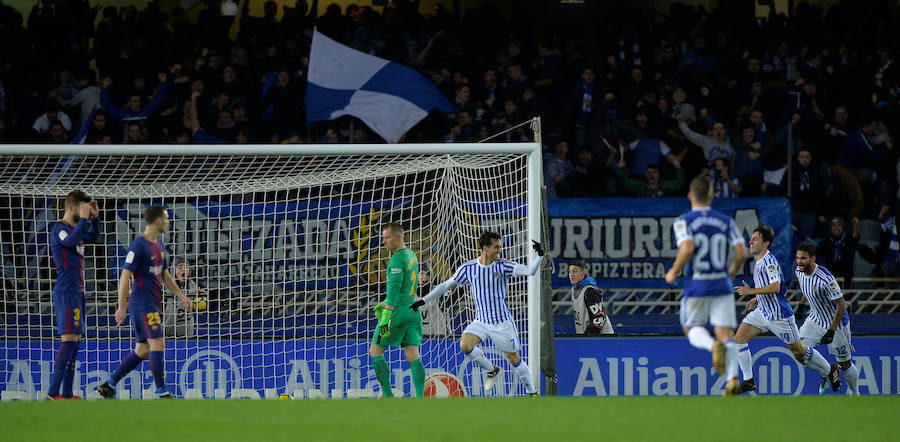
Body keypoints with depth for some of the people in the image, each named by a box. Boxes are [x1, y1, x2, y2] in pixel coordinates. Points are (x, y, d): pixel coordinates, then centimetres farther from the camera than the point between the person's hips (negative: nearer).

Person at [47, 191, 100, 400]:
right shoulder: (59, 229, -10)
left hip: (77, 292, 10)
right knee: (69, 340, -16)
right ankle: (53, 393, -20)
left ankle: (67, 394, 9)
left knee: (75, 343, 9)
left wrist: (95, 216, 20)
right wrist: (83, 218, -22)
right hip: (66, 292, -10)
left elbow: (92, 237, 36)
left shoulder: (74, 228, 18)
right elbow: (72, 241, -32)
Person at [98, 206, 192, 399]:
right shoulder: (138, 246, -13)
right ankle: (162, 392, -8)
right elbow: (125, 276, -16)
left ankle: (109, 386, 16)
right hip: (142, 305, -9)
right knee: (158, 345, -12)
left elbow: (165, 276, 24)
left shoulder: (158, 246, 16)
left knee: (143, 350, 10)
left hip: (153, 305, 9)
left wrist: (181, 295, 15)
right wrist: (122, 307, -20)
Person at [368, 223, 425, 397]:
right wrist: (386, 303, 28)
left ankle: (387, 395, 0)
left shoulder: (397, 259, -14)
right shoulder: (411, 255, 14)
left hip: (398, 311, -9)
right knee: (413, 355, 4)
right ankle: (420, 397, -6)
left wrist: (386, 317, -23)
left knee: (375, 351, 3)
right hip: (413, 310, 9)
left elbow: (394, 288, -21)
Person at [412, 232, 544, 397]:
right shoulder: (468, 268, -2)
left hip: (502, 322, -2)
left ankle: (532, 392, 21)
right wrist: (423, 300, 6)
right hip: (481, 321, 2)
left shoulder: (503, 266, -7)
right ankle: (491, 370, 4)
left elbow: (530, 271, -13)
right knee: (465, 344, -21)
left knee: (514, 358, 1)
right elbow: (447, 285, 8)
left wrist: (539, 256, -30)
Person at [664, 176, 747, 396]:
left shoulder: (684, 222, -5)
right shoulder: (725, 221, 5)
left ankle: (713, 345, -20)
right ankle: (732, 378, -14)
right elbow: (741, 252, -1)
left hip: (696, 286, -2)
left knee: (692, 328, 14)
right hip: (722, 285, 2)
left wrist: (674, 272, -6)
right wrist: (733, 271, 19)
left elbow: (687, 248, -21)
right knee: (726, 334, 4)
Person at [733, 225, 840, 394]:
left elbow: (775, 287, -30)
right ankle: (748, 381, -3)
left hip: (779, 315, -9)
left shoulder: (769, 261, -20)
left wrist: (751, 291, -28)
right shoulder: (758, 262, 10)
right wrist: (757, 299, 14)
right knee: (739, 339, -7)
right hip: (762, 312, 9)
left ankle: (830, 371, 24)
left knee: (799, 352, 3)